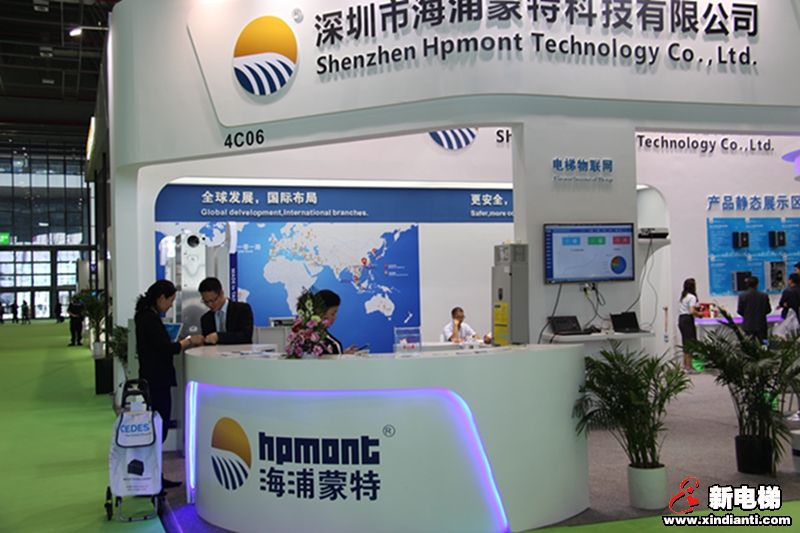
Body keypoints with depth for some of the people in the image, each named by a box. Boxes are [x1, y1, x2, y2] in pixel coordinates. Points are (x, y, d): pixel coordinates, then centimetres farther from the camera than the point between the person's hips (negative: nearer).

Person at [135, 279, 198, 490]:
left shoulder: (146, 316, 13)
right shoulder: (150, 318, -17)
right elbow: (166, 348, -21)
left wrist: (179, 343, 8)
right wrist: (187, 342, -6)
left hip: (153, 380, 10)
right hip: (157, 383, -10)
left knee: (158, 429, 14)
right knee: (159, 430, -5)